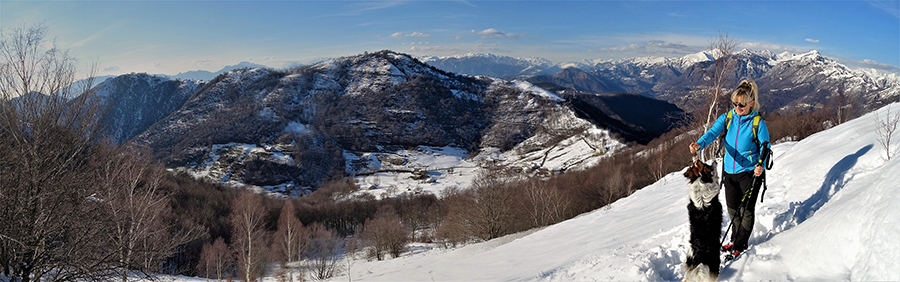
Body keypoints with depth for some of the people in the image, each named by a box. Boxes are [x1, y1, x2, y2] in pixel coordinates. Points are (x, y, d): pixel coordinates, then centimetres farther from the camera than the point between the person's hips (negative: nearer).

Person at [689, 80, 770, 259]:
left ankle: (740, 245, 14)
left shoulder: (758, 123, -11)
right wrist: (700, 144, -38)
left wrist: (761, 165, -31)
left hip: (750, 172, -4)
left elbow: (765, 148, -11)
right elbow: (713, 132, -17)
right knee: (732, 208, 15)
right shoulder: (727, 118, -2)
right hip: (730, 170, 4)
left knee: (746, 209, 1)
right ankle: (736, 240, 33)